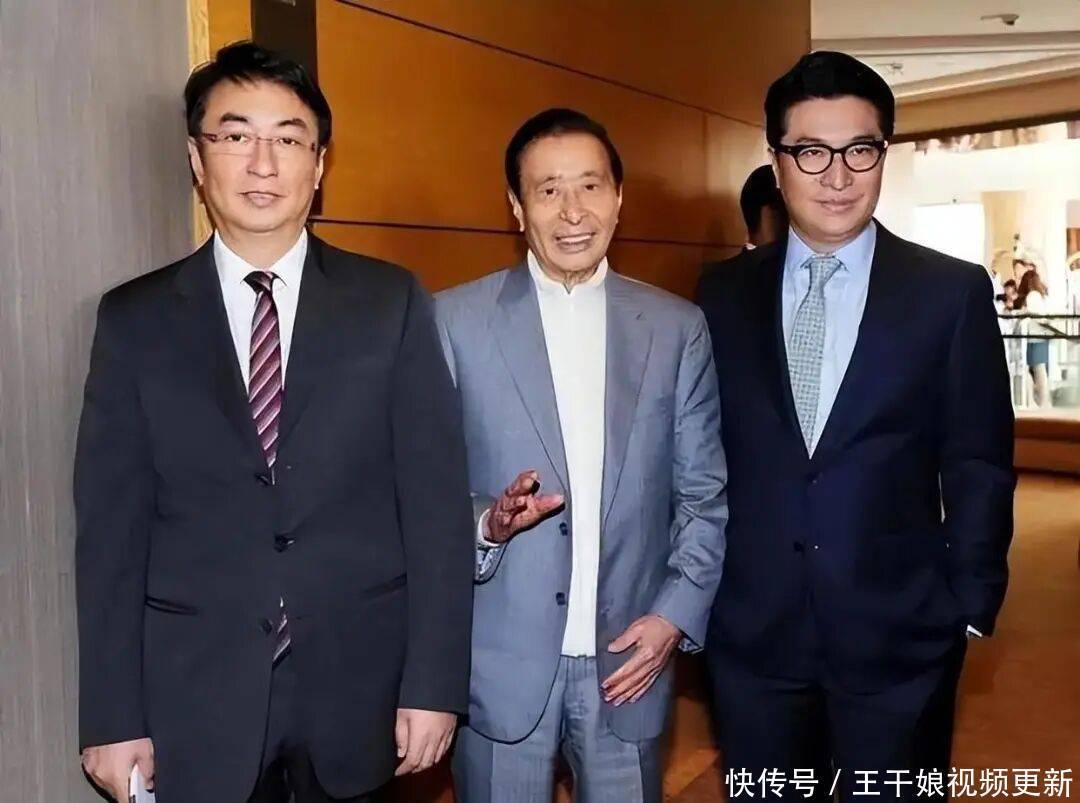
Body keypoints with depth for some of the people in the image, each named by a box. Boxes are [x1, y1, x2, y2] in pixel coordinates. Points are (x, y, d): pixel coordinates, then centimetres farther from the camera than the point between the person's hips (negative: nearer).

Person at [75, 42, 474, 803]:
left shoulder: (393, 303, -3)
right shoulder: (134, 319, -1)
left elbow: (436, 502, -5)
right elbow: (112, 527, -1)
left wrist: (434, 683, -7)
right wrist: (114, 716, -2)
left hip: (357, 682, 0)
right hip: (195, 694, 1)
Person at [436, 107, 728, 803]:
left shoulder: (678, 327, 2)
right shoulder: (455, 320, -4)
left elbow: (705, 495, 5)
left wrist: (677, 613, -5)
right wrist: (488, 523, -20)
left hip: (630, 661, 2)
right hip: (503, 665, -1)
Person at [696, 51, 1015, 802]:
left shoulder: (952, 292, -3)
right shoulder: (724, 295, 2)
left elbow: (979, 467, 0)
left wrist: (972, 608, -2)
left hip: (901, 633, -1)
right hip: (751, 633, 2)